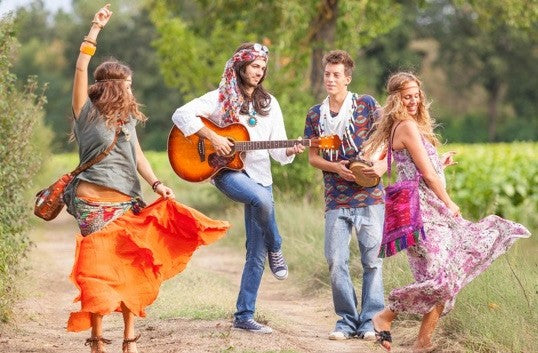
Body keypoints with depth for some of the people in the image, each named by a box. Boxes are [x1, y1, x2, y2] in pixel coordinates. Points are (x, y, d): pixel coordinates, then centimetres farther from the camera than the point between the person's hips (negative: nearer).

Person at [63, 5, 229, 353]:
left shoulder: (127, 119, 17)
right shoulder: (87, 113, 1)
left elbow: (138, 157, 11)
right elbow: (81, 70, -9)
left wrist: (156, 184, -6)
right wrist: (95, 30, -12)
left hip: (128, 204, 5)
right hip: (94, 204, -5)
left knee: (132, 270, 0)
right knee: (98, 272, -6)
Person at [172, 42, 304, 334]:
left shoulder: (269, 103, 11)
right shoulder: (220, 98, -1)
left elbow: (277, 148, 7)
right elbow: (181, 115, -11)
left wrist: (291, 151, -15)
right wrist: (212, 137, -19)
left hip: (260, 175, 5)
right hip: (227, 171, -4)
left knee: (256, 252, 0)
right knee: (261, 199, -38)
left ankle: (244, 316, 6)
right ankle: (275, 249, -10)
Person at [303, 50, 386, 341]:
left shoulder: (366, 104, 1)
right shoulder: (315, 115, 10)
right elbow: (312, 156, 12)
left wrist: (383, 165, -15)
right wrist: (335, 168, -7)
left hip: (369, 196, -2)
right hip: (336, 200, 2)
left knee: (372, 259, -1)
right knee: (336, 262, -3)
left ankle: (370, 320, 6)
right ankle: (347, 320, 8)